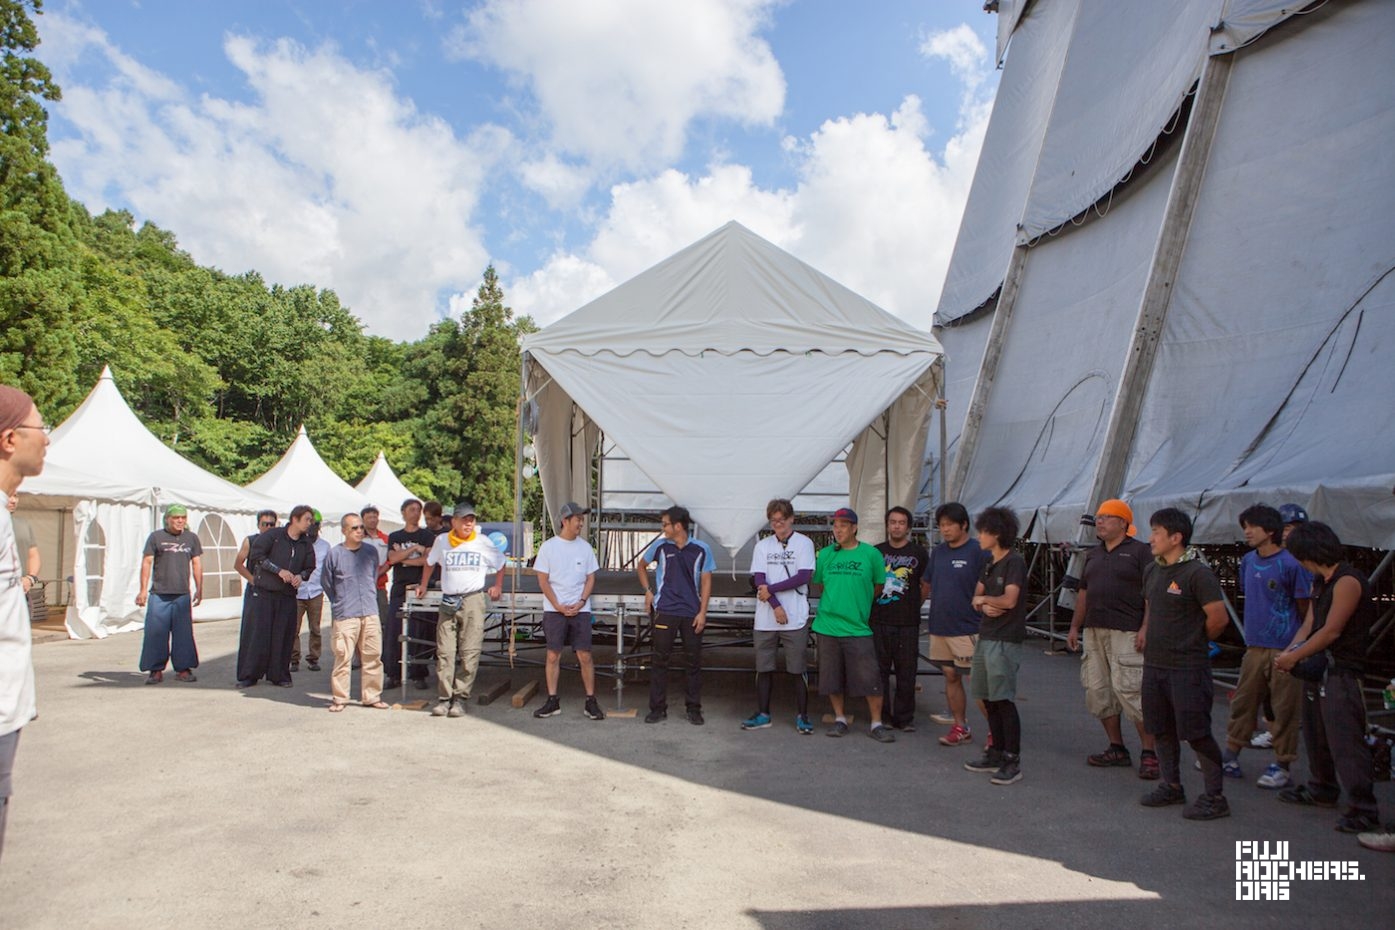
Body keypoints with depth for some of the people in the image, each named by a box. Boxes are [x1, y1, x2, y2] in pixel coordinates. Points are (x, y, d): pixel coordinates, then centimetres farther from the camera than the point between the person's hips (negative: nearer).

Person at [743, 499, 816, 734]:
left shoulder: (804, 543, 0)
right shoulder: (762, 546, 8)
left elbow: (804, 576, -9)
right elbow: (759, 580, 1)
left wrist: (771, 588, -10)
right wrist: (776, 605, -11)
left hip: (796, 619, -3)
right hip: (765, 619, 3)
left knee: (799, 670, 2)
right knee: (763, 668, 9)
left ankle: (802, 716, 12)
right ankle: (763, 714, 19)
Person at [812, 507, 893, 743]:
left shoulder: (871, 554, -2)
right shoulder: (825, 554, 5)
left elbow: (878, 586, 7)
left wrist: (858, 603, 6)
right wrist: (833, 603, 7)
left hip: (858, 627, -2)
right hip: (828, 625, 3)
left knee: (869, 678, -4)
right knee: (832, 677, 9)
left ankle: (876, 724, 10)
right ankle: (840, 719, 24)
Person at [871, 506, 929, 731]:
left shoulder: (919, 552, 4)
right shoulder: (876, 551, 9)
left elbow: (926, 585, 9)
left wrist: (912, 607, 7)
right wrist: (871, 605, 9)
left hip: (908, 622, -1)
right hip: (878, 620, 2)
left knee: (906, 672, 3)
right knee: (879, 671, 5)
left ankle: (905, 717, 14)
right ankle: (882, 716, 15)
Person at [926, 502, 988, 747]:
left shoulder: (978, 551, -10)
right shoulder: (937, 552, 11)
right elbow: (928, 584, 20)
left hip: (967, 629, -7)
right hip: (939, 627, 7)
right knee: (951, 678, 13)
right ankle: (960, 728, 23)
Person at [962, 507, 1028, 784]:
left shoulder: (1014, 562, -11)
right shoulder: (989, 563, 16)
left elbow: (1009, 600, -21)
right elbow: (976, 598, 14)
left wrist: (984, 599, -4)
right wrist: (984, 605, -8)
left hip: (1005, 640, -9)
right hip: (986, 637, 9)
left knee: (1004, 700, -7)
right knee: (989, 700, 13)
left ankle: (1013, 762, 0)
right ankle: (996, 753, 24)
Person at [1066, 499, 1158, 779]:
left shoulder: (1139, 551, -4)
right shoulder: (1093, 555, 18)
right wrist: (1075, 626, 17)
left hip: (1126, 632, -7)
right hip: (1093, 631, 8)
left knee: (1130, 690, -11)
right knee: (1098, 691, 9)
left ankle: (1150, 753, 2)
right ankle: (1117, 749, 20)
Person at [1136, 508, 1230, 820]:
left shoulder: (1197, 572, -16)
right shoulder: (1152, 570, 9)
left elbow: (1218, 618, -16)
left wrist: (1194, 642, -2)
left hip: (1188, 668, -8)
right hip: (1154, 664, 8)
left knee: (1197, 733, -1)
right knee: (1161, 729, 15)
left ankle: (1215, 797, 12)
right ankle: (1171, 786, 29)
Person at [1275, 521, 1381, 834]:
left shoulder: (1348, 581, -16)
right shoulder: (1320, 582, 12)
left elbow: (1331, 631, -18)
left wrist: (1294, 657, -12)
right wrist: (1289, 652, -6)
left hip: (1342, 673, -10)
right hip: (1317, 668, 10)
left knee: (1345, 742, -9)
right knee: (1316, 735, 20)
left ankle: (1364, 811, -2)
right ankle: (1322, 790, 34)